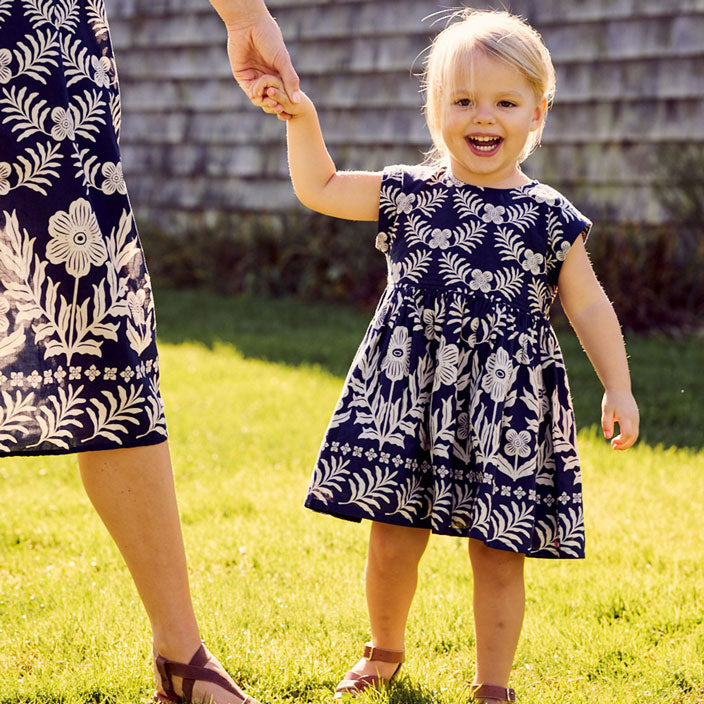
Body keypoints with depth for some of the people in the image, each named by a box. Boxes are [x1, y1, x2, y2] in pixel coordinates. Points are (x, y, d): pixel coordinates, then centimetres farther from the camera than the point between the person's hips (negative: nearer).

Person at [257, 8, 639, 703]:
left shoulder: (549, 216, 1)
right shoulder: (406, 193, 5)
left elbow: (588, 306, 5)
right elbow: (319, 190, 10)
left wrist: (618, 387, 0)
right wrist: (302, 120, -1)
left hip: (506, 408, -1)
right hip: (408, 394, 1)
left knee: (497, 554, 4)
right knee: (392, 539, 8)